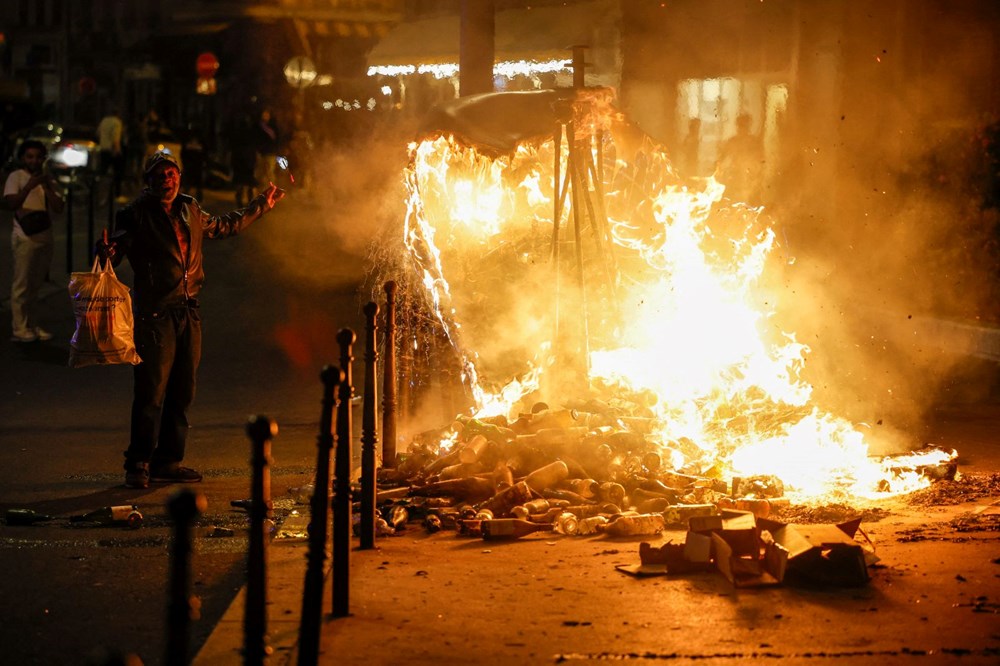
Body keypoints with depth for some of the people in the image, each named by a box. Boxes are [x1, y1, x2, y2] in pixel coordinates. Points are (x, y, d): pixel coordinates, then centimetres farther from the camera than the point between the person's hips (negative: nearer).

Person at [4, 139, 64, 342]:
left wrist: (47, 186, -10)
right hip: (25, 236, -5)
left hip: (45, 236, 5)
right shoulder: (16, 177, -4)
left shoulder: (48, 179, 11)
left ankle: (32, 326, 15)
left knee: (35, 285, 10)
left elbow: (58, 208, 2)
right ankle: (19, 329, -4)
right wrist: (29, 186, -25)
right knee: (22, 285, -5)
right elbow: (11, 203, -17)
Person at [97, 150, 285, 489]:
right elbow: (118, 246, -13)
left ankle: (168, 461, 18)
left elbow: (224, 226, 32)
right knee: (151, 391, -9)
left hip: (188, 311, 6)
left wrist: (261, 204, 38)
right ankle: (138, 464, -1)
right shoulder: (136, 213, -3)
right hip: (156, 312, -6)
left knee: (182, 392, 8)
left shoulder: (190, 210, 15)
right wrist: (107, 251, -37)